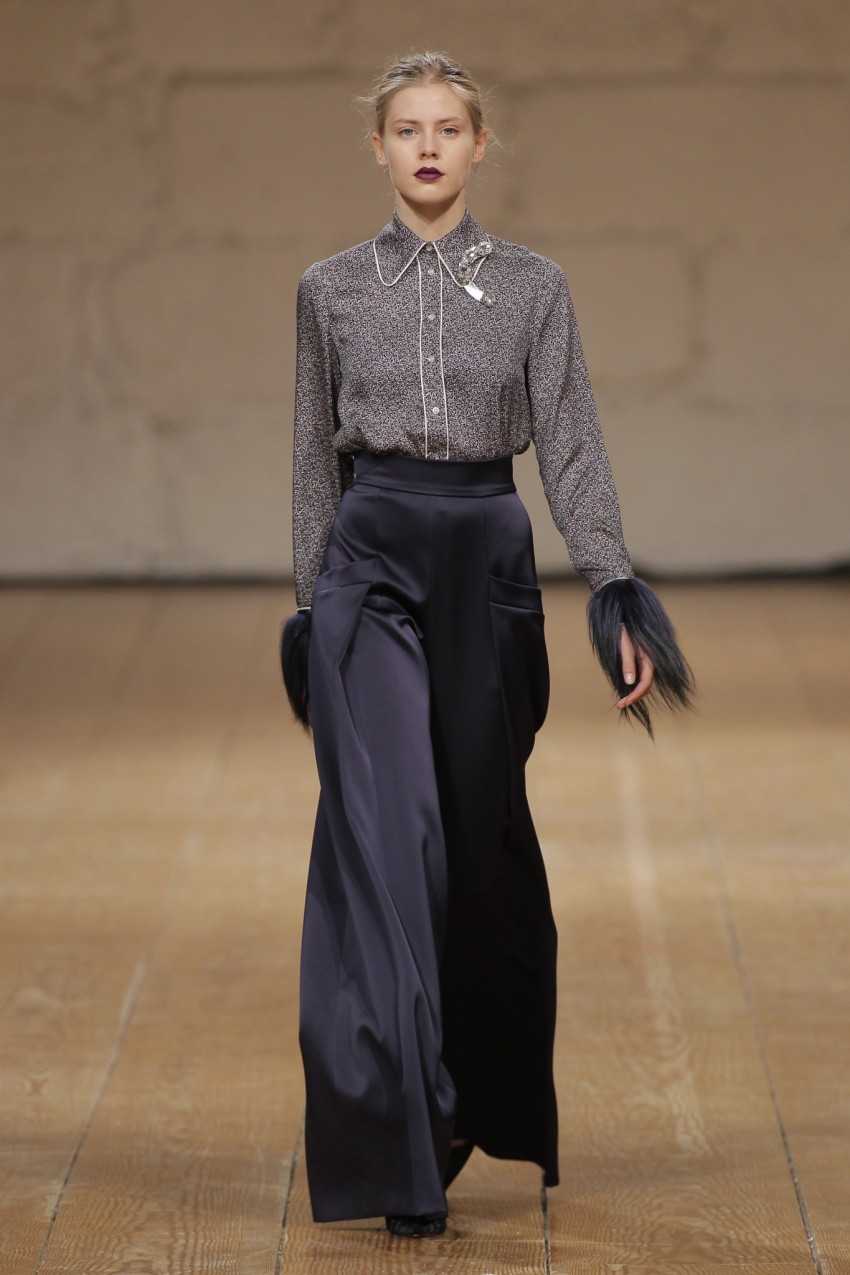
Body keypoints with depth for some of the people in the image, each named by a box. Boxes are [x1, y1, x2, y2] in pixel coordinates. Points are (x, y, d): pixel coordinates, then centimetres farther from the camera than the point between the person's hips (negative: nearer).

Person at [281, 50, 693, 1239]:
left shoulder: (533, 285, 4)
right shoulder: (331, 289, 6)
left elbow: (572, 448, -1)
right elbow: (316, 459, 10)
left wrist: (616, 592, -11)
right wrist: (309, 607, 9)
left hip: (489, 560, 1)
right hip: (370, 562, -1)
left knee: (482, 838, 8)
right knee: (384, 837, -11)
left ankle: (486, 1100, 31)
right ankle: (399, 1154, -11)